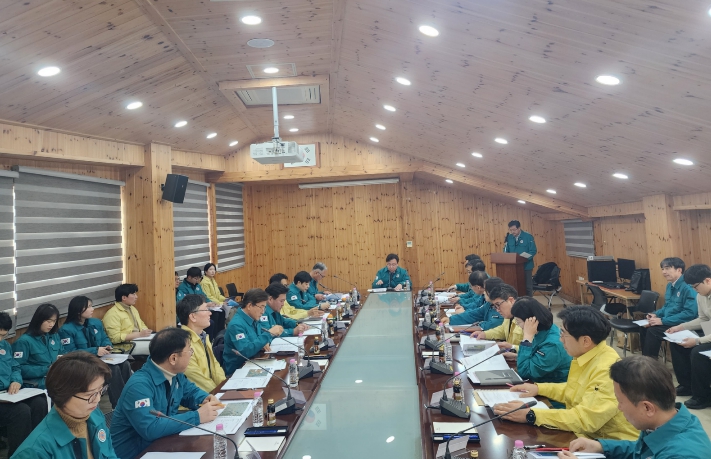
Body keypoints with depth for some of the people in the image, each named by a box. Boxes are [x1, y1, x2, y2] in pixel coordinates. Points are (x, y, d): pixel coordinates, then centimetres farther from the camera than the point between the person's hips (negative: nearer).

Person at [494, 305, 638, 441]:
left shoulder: (607, 370, -27)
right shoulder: (585, 357, 2)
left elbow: (586, 419, -32)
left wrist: (530, 415, -32)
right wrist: (538, 388, 9)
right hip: (587, 434, 8)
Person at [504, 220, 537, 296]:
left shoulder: (528, 236, -8)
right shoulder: (509, 237, 3)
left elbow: (533, 251, -11)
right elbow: (506, 251, 9)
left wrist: (524, 258, -25)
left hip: (526, 266, -3)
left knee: (528, 286, 6)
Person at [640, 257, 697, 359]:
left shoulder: (688, 287, -20)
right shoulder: (670, 285, 11)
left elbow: (690, 313, -27)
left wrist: (663, 321, -24)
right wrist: (656, 314, 3)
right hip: (668, 322, 9)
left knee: (653, 331, -23)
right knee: (644, 328, -4)